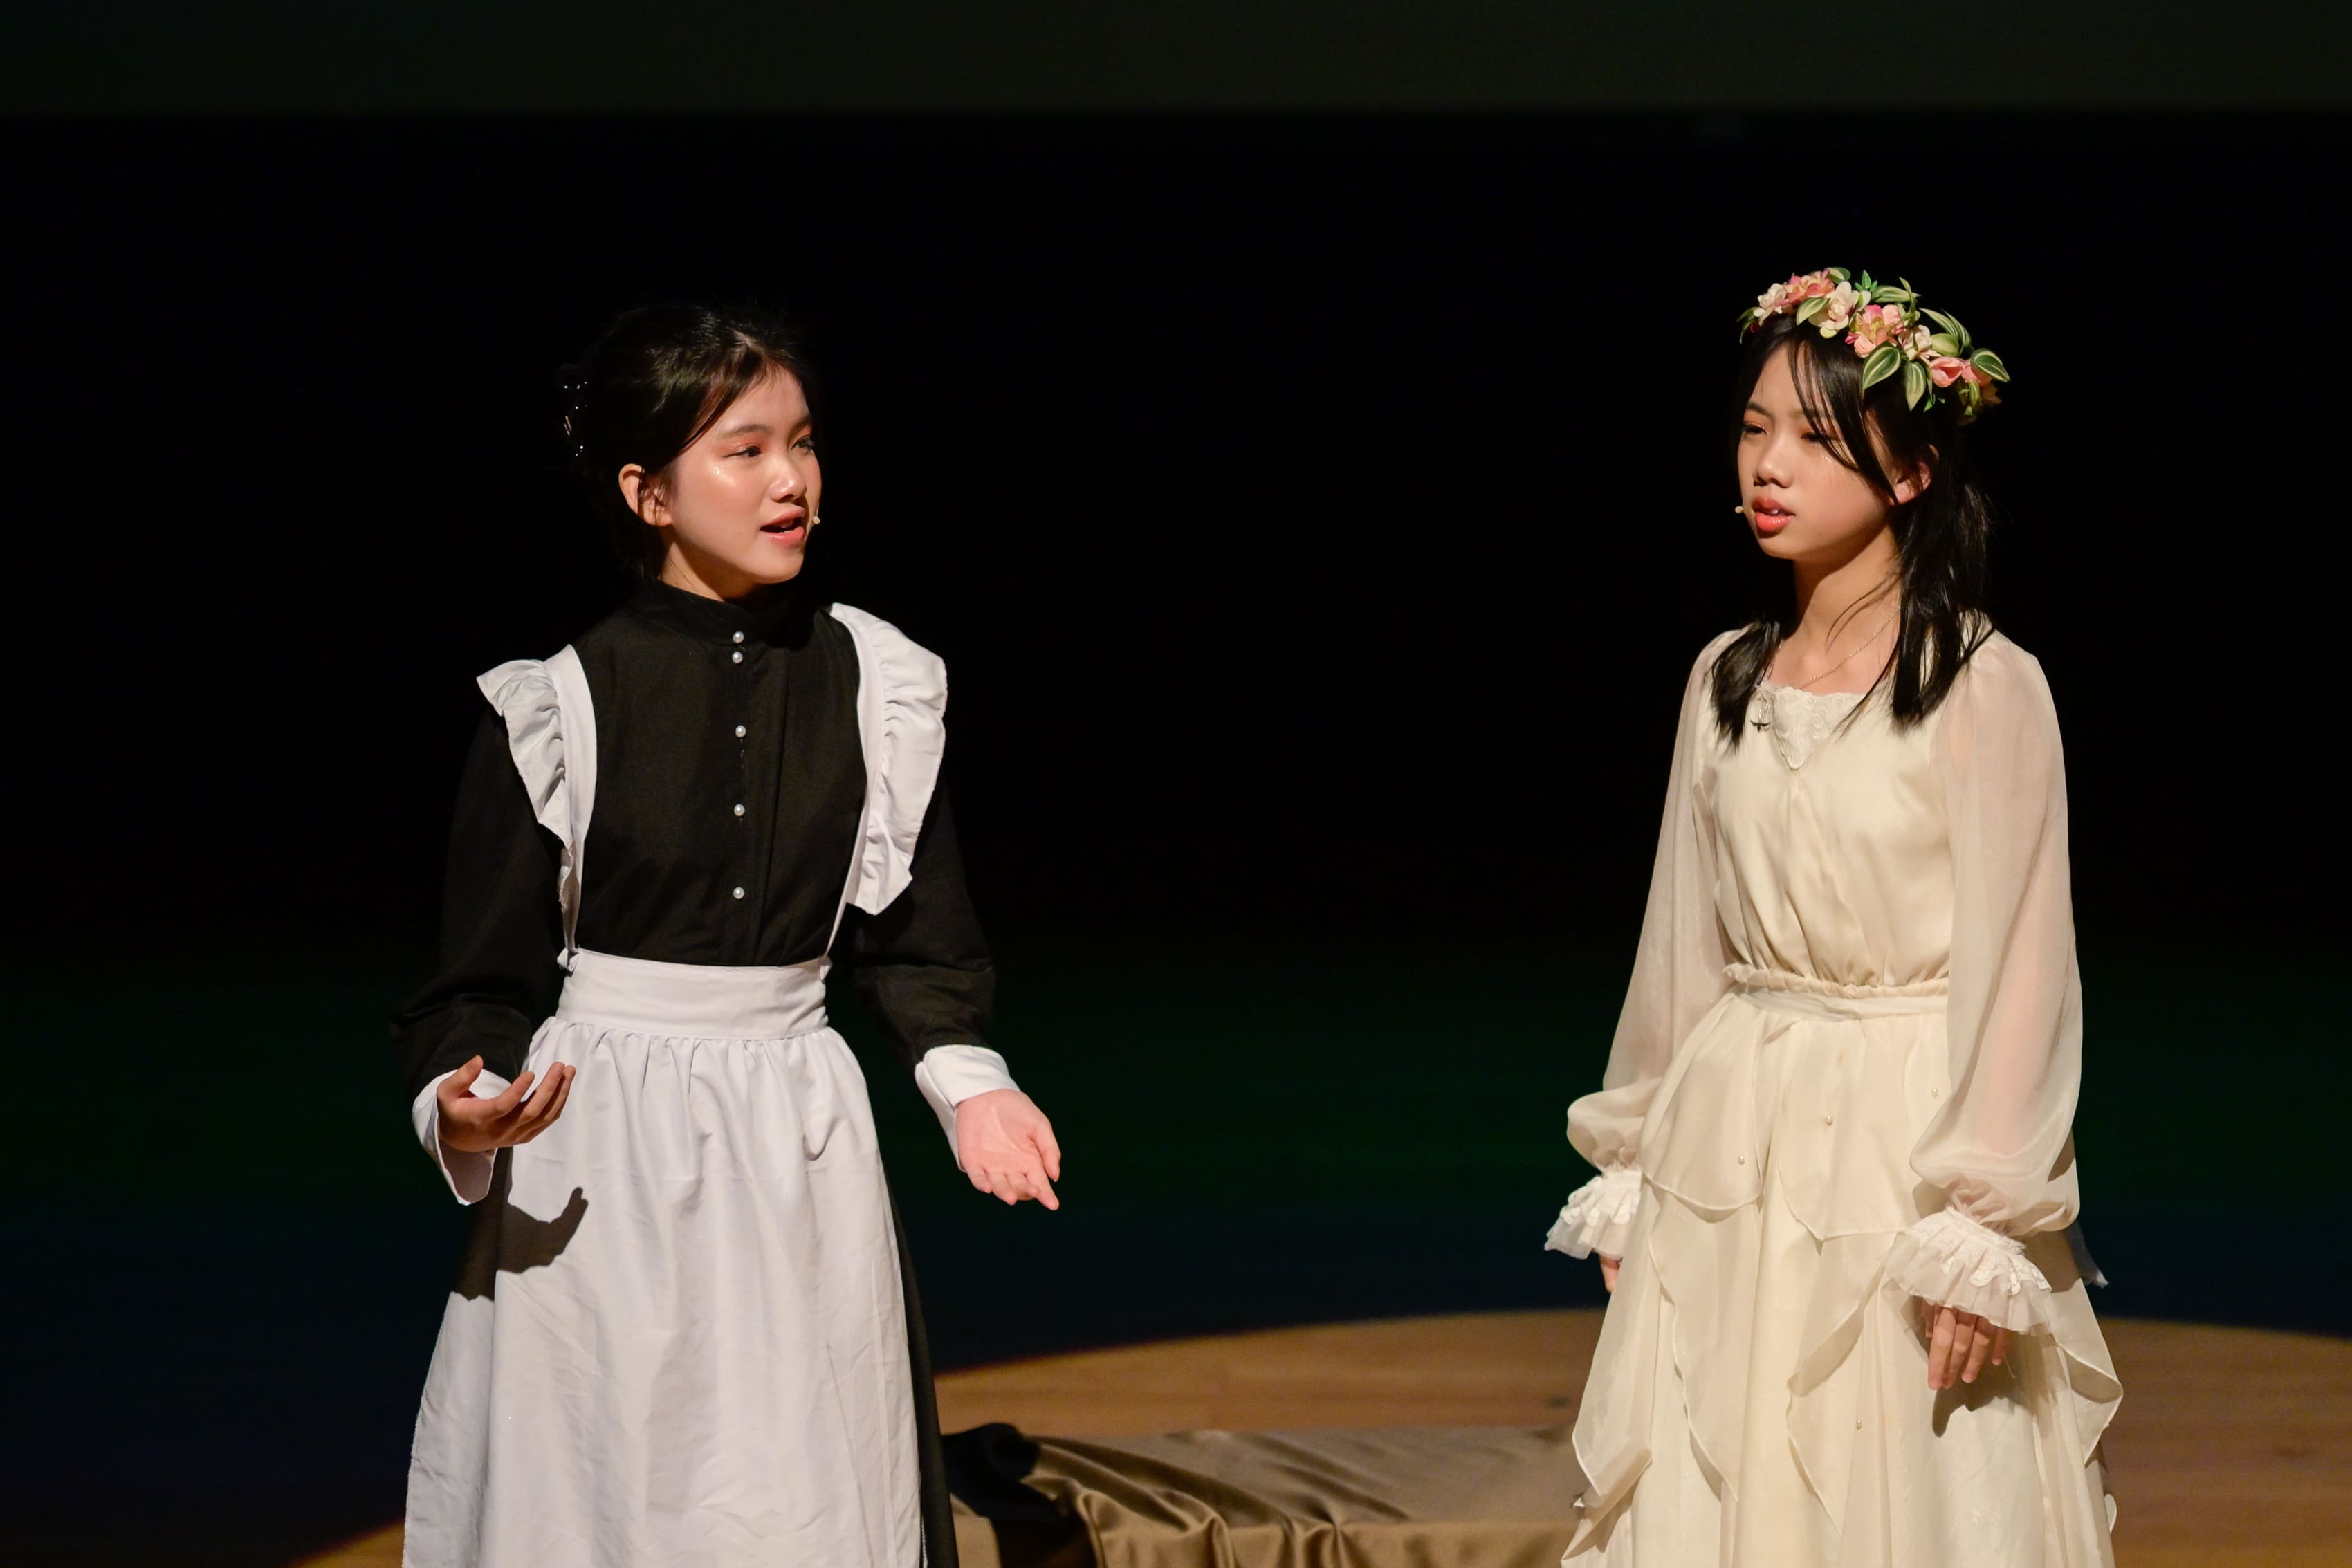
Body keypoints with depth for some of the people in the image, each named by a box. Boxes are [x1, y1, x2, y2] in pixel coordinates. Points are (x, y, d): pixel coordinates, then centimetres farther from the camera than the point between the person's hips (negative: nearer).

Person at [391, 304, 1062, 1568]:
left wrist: (968, 1083, -4)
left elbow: (910, 930, 11)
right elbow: (491, 965, -4)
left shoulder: (869, 684, 2)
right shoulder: (557, 706, -8)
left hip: (801, 1143, 3)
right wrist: (463, 1114, -22)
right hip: (602, 1155, -3)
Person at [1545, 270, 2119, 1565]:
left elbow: (2018, 965, -12)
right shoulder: (1728, 681, 8)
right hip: (1729, 1155, 6)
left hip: (1903, 1148, -6)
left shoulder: (1985, 689, -10)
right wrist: (1634, 1168, 13)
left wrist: (1978, 1230, -15)